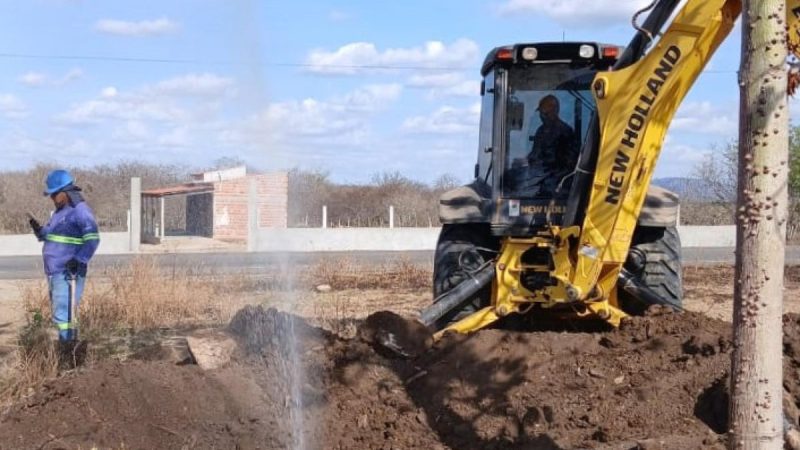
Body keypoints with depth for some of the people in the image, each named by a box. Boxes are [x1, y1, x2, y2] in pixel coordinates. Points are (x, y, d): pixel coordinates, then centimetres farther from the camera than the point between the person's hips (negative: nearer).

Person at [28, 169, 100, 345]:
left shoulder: (80, 210, -12)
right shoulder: (60, 212, 18)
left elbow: (92, 239, -18)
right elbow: (49, 236, 26)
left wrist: (79, 260, -25)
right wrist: (37, 229, 7)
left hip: (68, 273, -10)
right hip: (55, 271, 10)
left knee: (63, 314, -13)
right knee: (59, 313, 13)